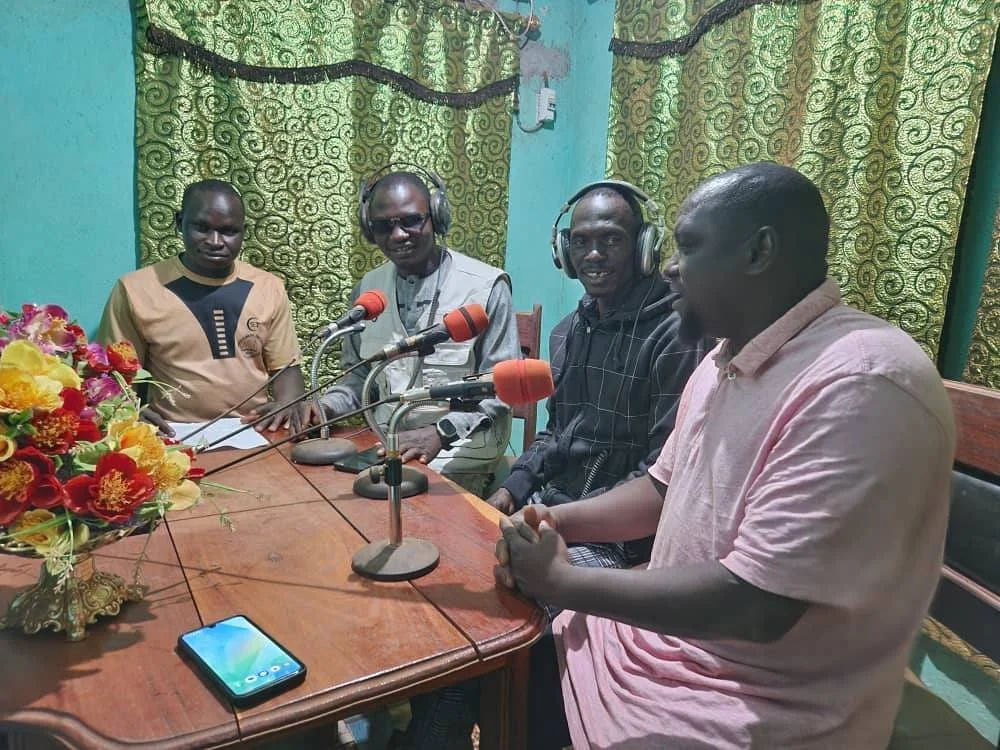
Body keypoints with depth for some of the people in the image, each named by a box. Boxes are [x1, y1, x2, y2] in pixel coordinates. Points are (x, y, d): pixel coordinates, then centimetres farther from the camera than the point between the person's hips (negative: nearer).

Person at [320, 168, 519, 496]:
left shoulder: (486, 286, -8)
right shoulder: (368, 288, 8)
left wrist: (440, 432, -20)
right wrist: (327, 405, -3)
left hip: (457, 450, -5)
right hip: (384, 445, 5)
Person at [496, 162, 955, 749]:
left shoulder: (863, 387, -28)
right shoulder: (725, 362, 4)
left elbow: (754, 606, -30)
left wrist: (562, 580, -19)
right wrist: (552, 521, -3)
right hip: (669, 633, 7)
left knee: (518, 703, -8)